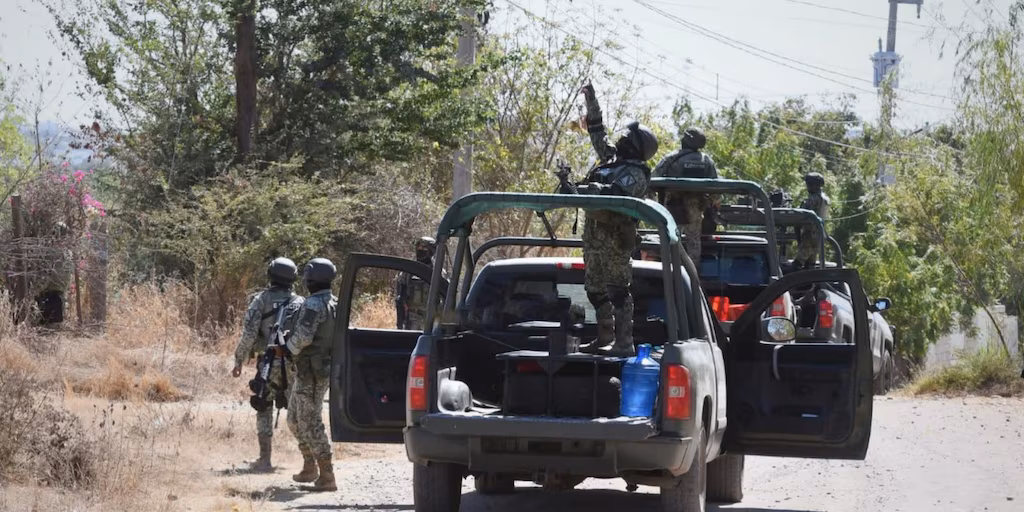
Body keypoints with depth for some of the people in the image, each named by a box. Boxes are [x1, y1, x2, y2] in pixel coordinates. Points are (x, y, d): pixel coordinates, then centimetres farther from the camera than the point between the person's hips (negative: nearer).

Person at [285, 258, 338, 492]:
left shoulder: (313, 305, -18)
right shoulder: (335, 304, 11)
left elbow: (303, 336, -28)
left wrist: (289, 349, -7)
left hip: (310, 371, -10)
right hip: (326, 367, 10)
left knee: (310, 422, -7)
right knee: (295, 419, 21)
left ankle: (327, 477, -8)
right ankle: (310, 467, 27)